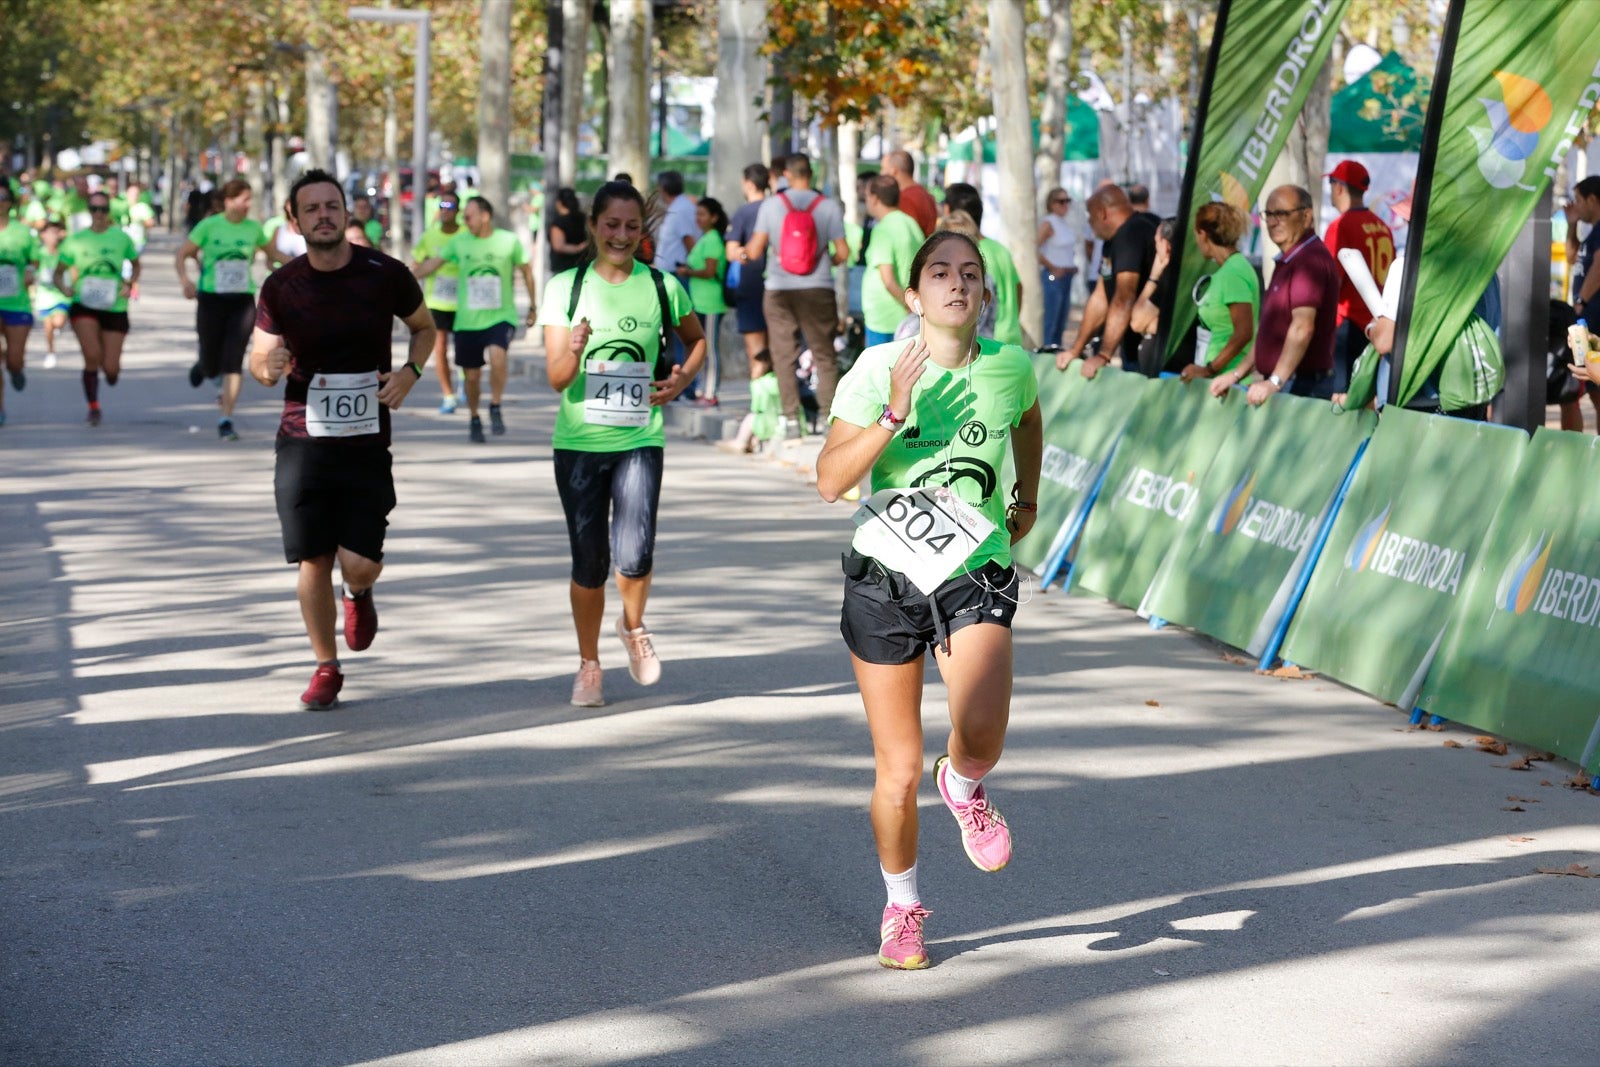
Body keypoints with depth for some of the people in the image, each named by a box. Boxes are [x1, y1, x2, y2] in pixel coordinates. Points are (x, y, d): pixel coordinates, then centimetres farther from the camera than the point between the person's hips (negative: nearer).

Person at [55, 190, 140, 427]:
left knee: (110, 369, -2)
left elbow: (136, 265, 17)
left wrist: (129, 284, -2)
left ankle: (113, 367, 39)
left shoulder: (121, 238, 2)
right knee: (92, 356, -21)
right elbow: (58, 273, 7)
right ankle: (93, 407, -2)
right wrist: (64, 287, -15)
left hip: (115, 308, 1)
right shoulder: (76, 240, 1)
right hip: (84, 306, -1)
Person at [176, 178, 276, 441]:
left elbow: (270, 252, 20)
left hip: (242, 301, 1)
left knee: (233, 362, -10)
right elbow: (181, 255, -1)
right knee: (212, 367, 5)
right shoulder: (209, 226, -5)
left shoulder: (253, 228, 3)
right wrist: (185, 281, -19)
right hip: (211, 299, -1)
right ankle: (202, 367, 44)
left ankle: (226, 419, -4)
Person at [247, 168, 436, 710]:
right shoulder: (281, 287, -2)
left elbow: (424, 327, 14)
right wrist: (267, 368, -17)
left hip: (366, 442, -1)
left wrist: (410, 372, -5)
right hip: (303, 440, 1)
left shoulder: (385, 274, -4)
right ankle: (326, 668, 19)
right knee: (314, 560, 1)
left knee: (360, 563, -7)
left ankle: (359, 594, 31)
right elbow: (259, 357, 8)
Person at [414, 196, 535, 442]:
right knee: (472, 375, 6)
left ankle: (495, 408, -9)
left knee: (497, 356, -29)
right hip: (468, 320, 3)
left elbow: (526, 271, 9)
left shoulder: (509, 241, -3)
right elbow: (432, 264, 7)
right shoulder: (459, 242, 2)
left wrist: (532, 305, 16)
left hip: (501, 317, -3)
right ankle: (474, 420, 29)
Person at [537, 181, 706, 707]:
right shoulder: (565, 288, -1)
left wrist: (681, 378, 3)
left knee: (635, 556, -15)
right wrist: (574, 351, -27)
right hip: (579, 443, 0)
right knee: (589, 561, 4)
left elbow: (696, 339, 22)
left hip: (640, 441, 0)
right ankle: (589, 664, 25)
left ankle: (633, 625, 18)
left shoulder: (662, 287, 2)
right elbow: (556, 378, -6)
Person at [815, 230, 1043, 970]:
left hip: (976, 575, 0)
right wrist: (893, 413, -24)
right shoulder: (879, 369, -8)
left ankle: (965, 787, 11)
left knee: (982, 730, -27)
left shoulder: (1010, 366, -2)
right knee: (899, 769, 4)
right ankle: (902, 908, 29)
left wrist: (1028, 498, 26)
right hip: (885, 576, 0)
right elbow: (830, 481, -15)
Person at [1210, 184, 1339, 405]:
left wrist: (1275, 382, -24)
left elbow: (1303, 327, -22)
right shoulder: (1287, 261, 20)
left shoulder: (1311, 259, -14)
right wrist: (1236, 375, 22)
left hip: (1302, 386, -9)